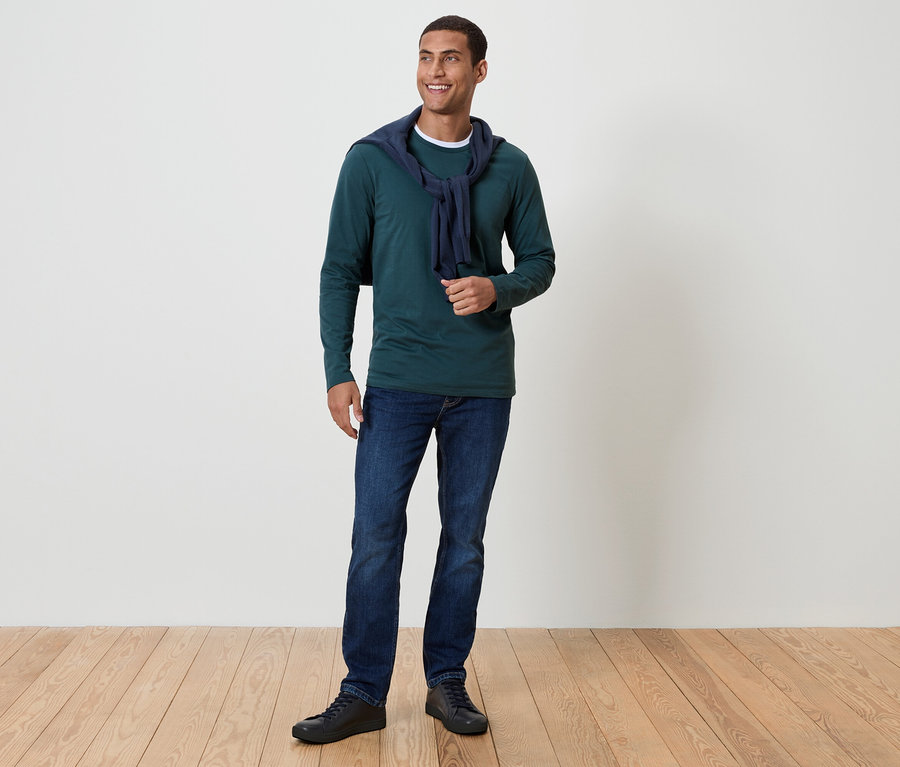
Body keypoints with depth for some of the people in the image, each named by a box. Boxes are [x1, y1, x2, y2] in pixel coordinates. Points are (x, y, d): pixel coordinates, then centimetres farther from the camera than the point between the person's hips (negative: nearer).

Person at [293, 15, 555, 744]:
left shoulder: (510, 167, 4)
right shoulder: (371, 160, 0)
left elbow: (541, 261, 10)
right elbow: (341, 269, 1)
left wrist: (498, 288, -12)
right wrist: (338, 371, -5)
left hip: (483, 384, 2)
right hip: (398, 380, -1)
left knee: (465, 538, 9)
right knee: (376, 535, -2)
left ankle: (448, 682, 23)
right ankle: (364, 695, 11)